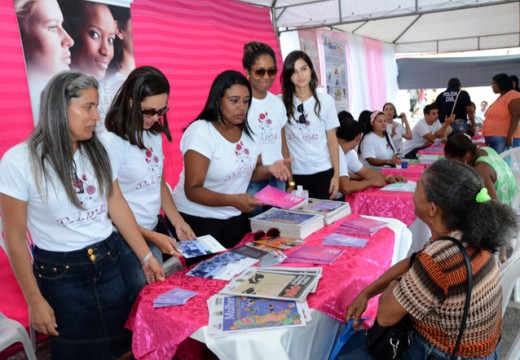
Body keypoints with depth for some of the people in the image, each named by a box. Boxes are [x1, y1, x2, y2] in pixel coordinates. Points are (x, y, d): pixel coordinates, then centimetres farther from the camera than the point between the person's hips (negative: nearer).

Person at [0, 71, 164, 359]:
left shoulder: (96, 151, 0)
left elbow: (117, 206, 4)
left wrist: (146, 257, 1)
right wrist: (35, 301, -8)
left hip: (109, 262, 4)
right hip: (60, 273, -4)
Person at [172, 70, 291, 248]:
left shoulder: (247, 130, 2)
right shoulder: (200, 131, -19)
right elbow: (192, 190, -23)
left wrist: (270, 169, -11)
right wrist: (233, 200, -36)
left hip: (235, 217, 6)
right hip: (197, 219, -6)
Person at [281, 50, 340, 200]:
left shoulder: (326, 100, 1)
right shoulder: (282, 102, -2)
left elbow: (332, 139, 3)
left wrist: (336, 174, -1)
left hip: (323, 172, 1)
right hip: (294, 173, -1)